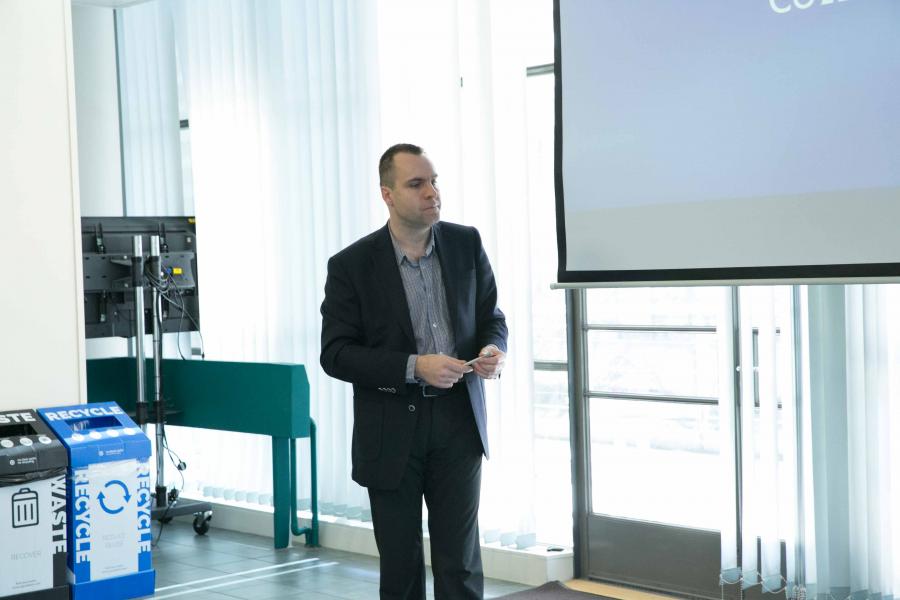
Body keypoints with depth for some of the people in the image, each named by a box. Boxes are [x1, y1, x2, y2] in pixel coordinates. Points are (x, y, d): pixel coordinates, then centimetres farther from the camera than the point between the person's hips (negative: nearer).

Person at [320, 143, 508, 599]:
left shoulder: (466, 243, 1)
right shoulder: (351, 265, -8)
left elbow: (491, 316, 11)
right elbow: (335, 354, -10)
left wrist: (494, 349, -14)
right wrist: (415, 367, -21)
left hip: (458, 420, 2)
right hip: (391, 429, -1)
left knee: (460, 562, 3)